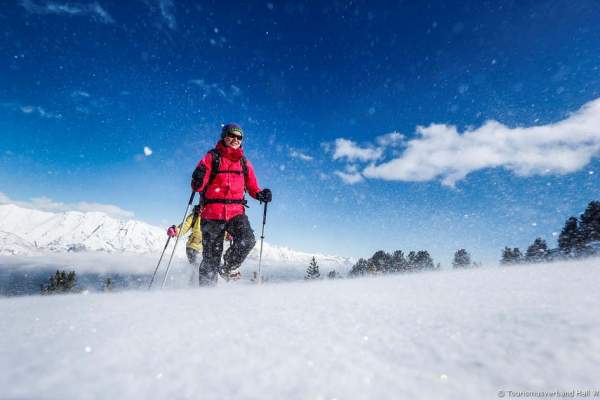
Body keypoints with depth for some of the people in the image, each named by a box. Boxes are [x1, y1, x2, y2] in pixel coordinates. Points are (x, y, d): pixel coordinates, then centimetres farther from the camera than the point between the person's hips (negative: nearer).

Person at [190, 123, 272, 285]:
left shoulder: (244, 162, 15)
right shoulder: (212, 157, 5)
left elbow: (252, 186, 19)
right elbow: (198, 187, 0)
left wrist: (261, 194, -2)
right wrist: (198, 181, -23)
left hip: (236, 211, 2)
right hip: (212, 212, -2)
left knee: (248, 240, -20)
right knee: (211, 256, 1)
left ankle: (229, 267, 9)